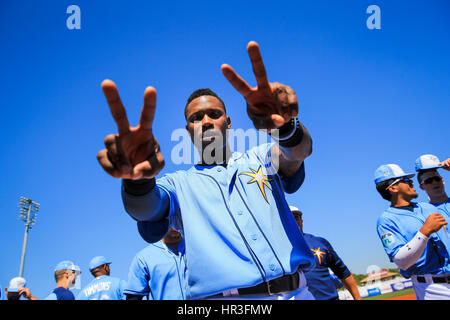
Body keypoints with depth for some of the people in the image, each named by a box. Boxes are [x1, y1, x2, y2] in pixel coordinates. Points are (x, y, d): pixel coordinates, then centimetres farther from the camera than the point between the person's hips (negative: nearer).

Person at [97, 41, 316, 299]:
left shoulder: (260, 159, 14)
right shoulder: (180, 183, 12)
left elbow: (300, 150, -5)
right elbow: (145, 209, -7)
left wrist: (285, 127, -26)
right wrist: (138, 181, -28)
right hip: (219, 295, -1)